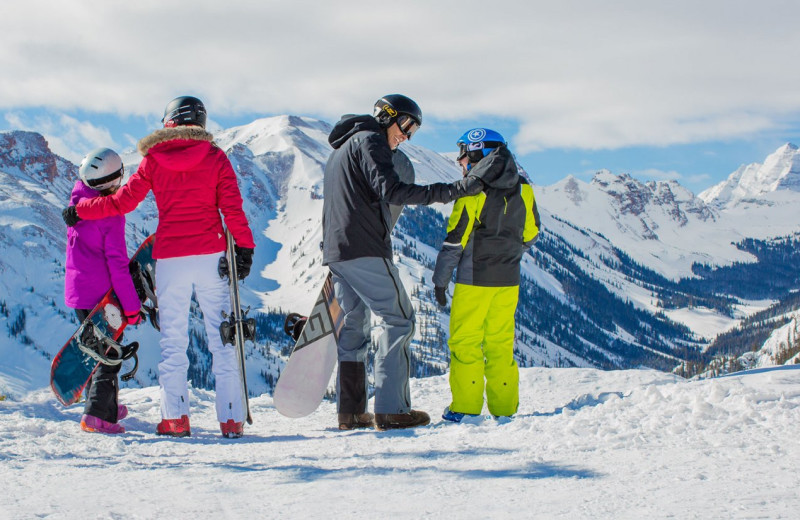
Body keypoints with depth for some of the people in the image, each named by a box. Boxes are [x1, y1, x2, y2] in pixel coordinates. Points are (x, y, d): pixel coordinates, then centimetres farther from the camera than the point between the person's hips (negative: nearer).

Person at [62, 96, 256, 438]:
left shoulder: (154, 159, 5)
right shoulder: (215, 157, 3)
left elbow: (122, 201, 8)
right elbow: (232, 208, -3)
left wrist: (79, 211, 21)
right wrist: (244, 248, 3)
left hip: (170, 259, 1)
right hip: (211, 256, 0)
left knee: (173, 340, 7)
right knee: (221, 337, 2)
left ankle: (175, 417, -1)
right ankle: (231, 418, -2)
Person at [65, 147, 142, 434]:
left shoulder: (77, 201, 3)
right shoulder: (112, 214, -17)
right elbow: (117, 263, -17)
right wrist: (131, 305, -13)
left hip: (76, 290, 7)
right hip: (100, 293, -7)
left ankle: (108, 407, 32)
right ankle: (97, 413, -10)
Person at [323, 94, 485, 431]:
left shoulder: (341, 148, 25)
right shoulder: (370, 141, -6)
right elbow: (390, 190, -20)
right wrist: (452, 191, -24)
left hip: (335, 251, 10)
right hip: (365, 250, -10)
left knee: (353, 324, 12)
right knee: (399, 319, -6)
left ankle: (350, 411, 9)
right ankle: (390, 409, -12)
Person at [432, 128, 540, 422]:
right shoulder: (522, 190, 5)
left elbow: (456, 238, -13)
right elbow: (531, 234, 13)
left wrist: (440, 279, -6)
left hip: (474, 279, -6)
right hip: (508, 280, 6)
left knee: (465, 342, 2)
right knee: (501, 342, 11)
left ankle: (466, 407, 0)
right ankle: (504, 406, 12)